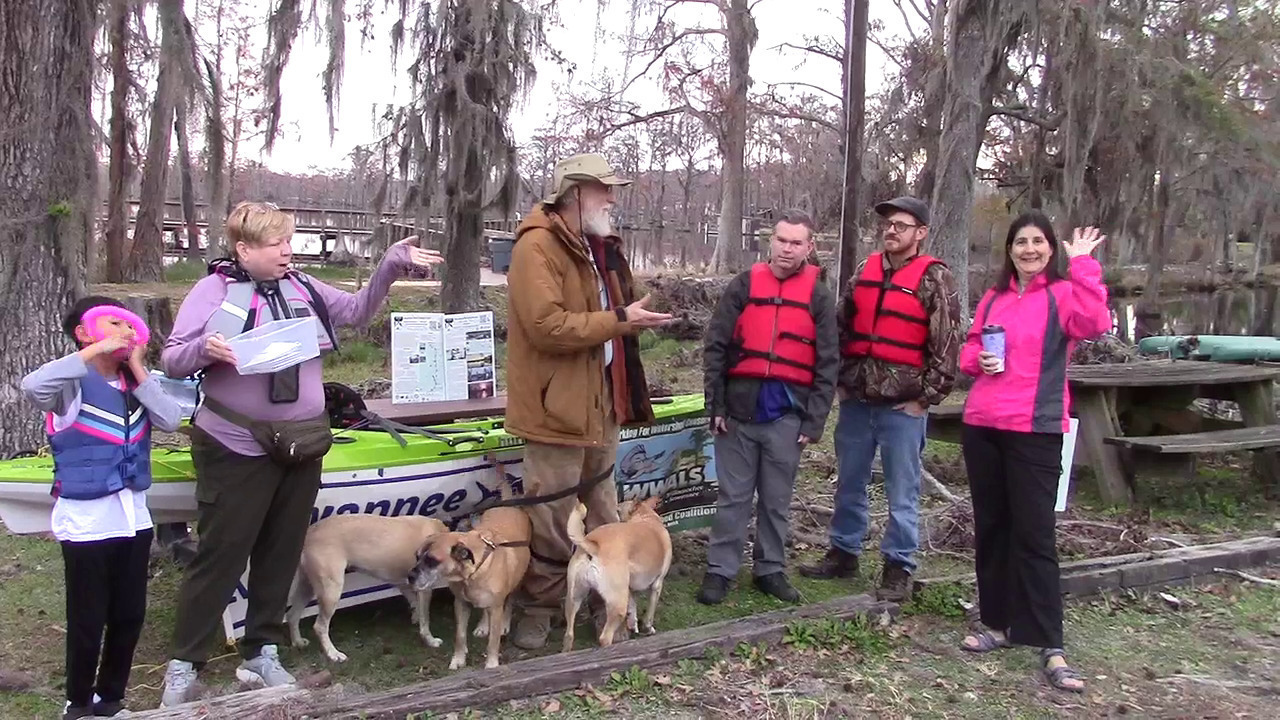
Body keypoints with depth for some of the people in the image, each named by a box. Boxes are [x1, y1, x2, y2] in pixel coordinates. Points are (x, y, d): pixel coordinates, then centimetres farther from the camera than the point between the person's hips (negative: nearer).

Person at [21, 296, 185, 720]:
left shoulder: (136, 382, 7)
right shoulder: (74, 383, -9)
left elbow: (171, 421, -7)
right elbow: (32, 387, -31)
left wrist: (137, 367, -8)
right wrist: (96, 351, -27)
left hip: (133, 515, 6)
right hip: (86, 519, -6)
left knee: (129, 616, 14)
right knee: (88, 621, 5)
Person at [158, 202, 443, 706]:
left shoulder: (303, 288, 9)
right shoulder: (214, 290, -5)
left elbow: (357, 310, 17)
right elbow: (171, 361, -5)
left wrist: (390, 267, 5)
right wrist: (204, 348, -26)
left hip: (300, 449, 5)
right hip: (237, 451, -5)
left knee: (280, 556, 13)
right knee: (219, 557, 1)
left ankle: (261, 655, 27)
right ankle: (184, 664, 16)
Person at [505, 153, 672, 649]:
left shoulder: (600, 247, 16)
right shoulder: (538, 246, -14)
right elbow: (546, 325, -25)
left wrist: (631, 318, 8)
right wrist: (619, 320, -22)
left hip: (601, 403, 9)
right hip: (560, 405, -9)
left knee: (602, 515, 19)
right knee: (552, 522, 0)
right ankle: (538, 609, 15)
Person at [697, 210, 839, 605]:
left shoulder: (819, 296, 3)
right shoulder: (744, 285, 2)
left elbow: (828, 363, 2)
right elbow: (715, 347, 2)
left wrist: (814, 421, -3)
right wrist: (715, 405, -3)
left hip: (787, 414, 1)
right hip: (740, 409, 0)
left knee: (777, 499, 11)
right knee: (733, 496, 6)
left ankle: (770, 570, 24)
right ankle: (720, 570, 15)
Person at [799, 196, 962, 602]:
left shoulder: (934, 278, -7)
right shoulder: (866, 271, 9)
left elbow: (946, 345, -10)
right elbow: (842, 327, 16)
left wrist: (925, 398, -12)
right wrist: (840, 380, 10)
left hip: (903, 405, -5)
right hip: (856, 400, 6)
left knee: (901, 492, 4)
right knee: (849, 484, 15)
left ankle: (898, 567, 15)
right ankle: (843, 553, 29)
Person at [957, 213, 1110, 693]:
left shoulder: (1063, 293, -2)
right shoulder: (994, 298, 13)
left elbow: (1095, 325, -22)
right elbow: (969, 347, 19)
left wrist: (1082, 267, -23)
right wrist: (977, 360, -2)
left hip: (1035, 430, -5)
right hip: (981, 425, 6)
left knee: (1033, 533, -6)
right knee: (990, 526, 12)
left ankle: (1050, 648, 1)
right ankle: (998, 624, 25)